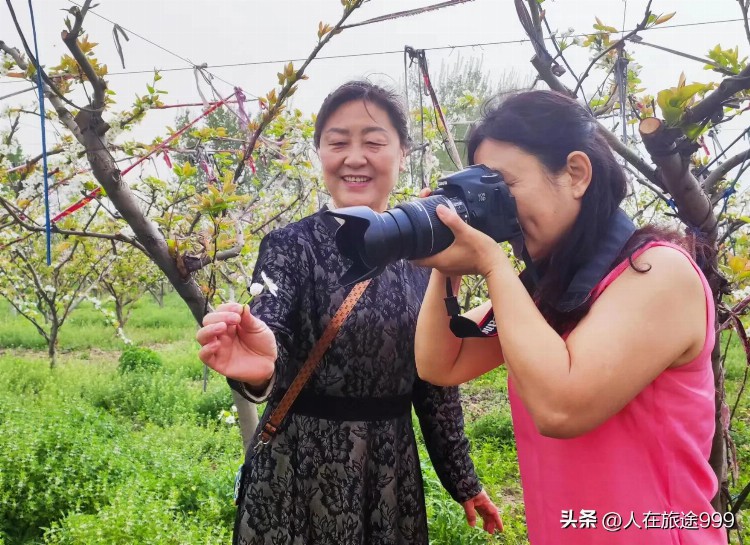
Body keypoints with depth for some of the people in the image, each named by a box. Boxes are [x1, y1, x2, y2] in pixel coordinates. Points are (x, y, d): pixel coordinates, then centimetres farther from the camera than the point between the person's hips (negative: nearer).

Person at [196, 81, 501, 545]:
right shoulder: (290, 245, -9)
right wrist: (260, 368, -49)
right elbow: (270, 337, -26)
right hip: (299, 467, -3)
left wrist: (463, 479, 10)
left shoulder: (422, 255, 1)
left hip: (393, 467, 3)